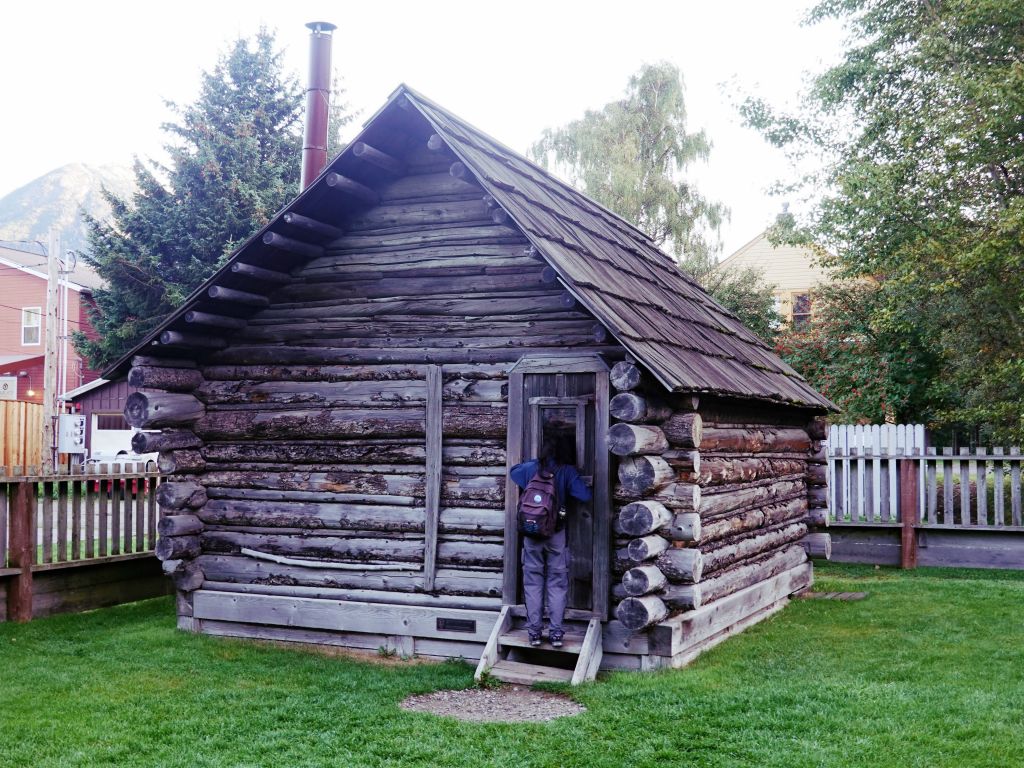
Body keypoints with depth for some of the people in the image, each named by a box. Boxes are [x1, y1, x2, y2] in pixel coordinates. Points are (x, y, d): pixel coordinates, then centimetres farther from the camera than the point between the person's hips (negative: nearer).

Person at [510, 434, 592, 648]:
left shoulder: (531, 468, 0)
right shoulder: (567, 471, -8)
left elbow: (513, 472, 21)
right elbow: (585, 495, -13)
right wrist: (567, 487, 6)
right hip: (557, 534, -2)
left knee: (533, 582, 9)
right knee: (557, 584, 6)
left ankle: (534, 632, 10)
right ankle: (556, 632, 4)